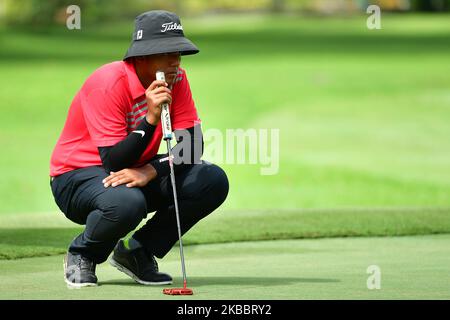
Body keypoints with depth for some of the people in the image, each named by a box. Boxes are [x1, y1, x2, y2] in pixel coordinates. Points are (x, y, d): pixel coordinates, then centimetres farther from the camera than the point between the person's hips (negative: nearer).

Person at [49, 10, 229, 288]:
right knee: (127, 203, -41)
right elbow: (112, 162, -28)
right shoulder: (109, 83, -24)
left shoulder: (176, 79, -5)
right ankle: (83, 255, -5)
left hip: (138, 172, 7)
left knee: (214, 181, -14)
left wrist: (150, 171, -27)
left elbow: (192, 147, -9)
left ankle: (137, 252, -1)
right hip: (78, 176, -6)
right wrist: (151, 119, -39)